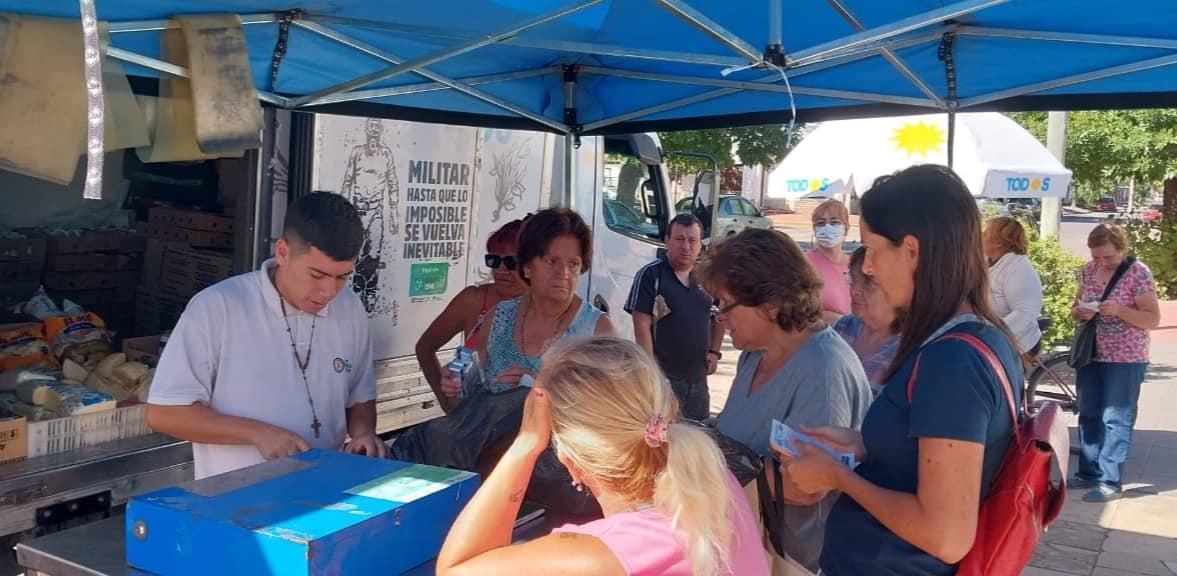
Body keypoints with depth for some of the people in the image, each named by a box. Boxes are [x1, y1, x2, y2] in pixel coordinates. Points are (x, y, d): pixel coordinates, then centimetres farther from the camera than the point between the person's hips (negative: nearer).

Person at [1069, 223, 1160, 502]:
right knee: (1088, 416, 12)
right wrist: (1080, 312, -10)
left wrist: (1119, 310, -26)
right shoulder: (1089, 270, 4)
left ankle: (1111, 481, 2)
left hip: (1125, 358, -6)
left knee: (1116, 419, -3)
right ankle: (1089, 473, 23)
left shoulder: (1138, 273, -12)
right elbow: (1076, 306, 13)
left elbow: (1153, 319, -12)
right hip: (1091, 354, 6)